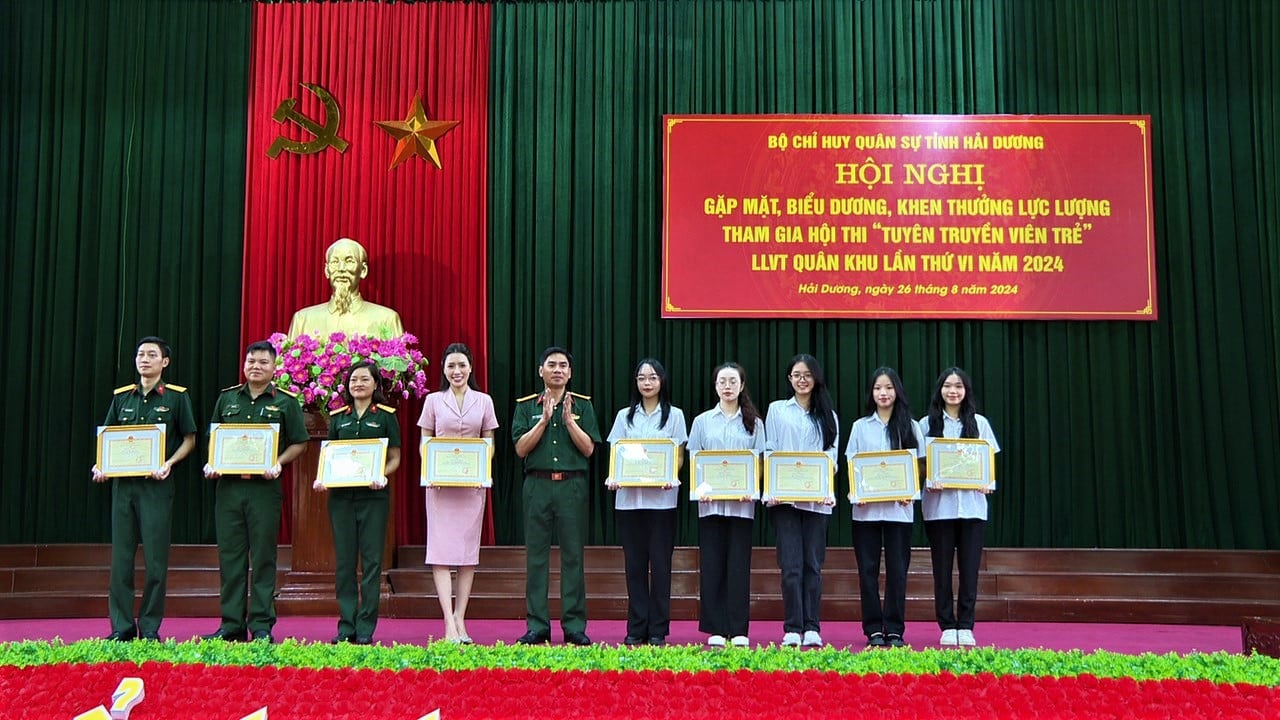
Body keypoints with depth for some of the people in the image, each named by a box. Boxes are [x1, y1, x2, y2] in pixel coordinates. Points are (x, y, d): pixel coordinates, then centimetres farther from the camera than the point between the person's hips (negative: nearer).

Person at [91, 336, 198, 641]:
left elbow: (189, 439, 2)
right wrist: (101, 466, -1)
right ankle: (121, 626, 11)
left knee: (155, 557, -2)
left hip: (157, 484, -4)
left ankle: (150, 627, 7)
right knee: (121, 556, 5)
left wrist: (169, 463, -14)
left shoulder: (176, 396, 1)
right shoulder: (121, 397, 12)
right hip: (123, 482, 4)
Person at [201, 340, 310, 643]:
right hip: (228, 484, 3)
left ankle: (262, 626, 5)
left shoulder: (285, 402, 3)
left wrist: (278, 463, -13)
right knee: (230, 555, 6)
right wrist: (211, 463, 0)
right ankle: (231, 624, 13)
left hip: (264, 486, -3)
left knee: (263, 557, -1)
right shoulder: (227, 398, 14)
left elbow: (299, 443, 3)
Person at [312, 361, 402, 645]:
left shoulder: (386, 416, 4)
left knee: (371, 560, -2)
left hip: (373, 495, -3)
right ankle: (346, 625, 11)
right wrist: (321, 479, -4)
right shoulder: (338, 417, 12)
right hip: (341, 494, 3)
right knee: (344, 560, 4)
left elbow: (395, 458, 3)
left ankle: (366, 627, 3)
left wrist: (382, 475, -17)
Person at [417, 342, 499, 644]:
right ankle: (449, 623, -11)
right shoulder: (433, 401, 7)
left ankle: (460, 620, 8)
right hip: (440, 482, -1)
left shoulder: (484, 401, 8)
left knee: (468, 549, 2)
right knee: (441, 550, -8)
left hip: (472, 482, 1)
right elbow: (424, 441, 8)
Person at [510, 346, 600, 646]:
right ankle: (537, 626, 8)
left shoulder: (582, 405, 9)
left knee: (573, 555, 0)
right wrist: (544, 419, -8)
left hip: (572, 486, 0)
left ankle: (574, 626, 6)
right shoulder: (526, 406, 10)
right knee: (536, 555, 2)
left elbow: (588, 448, 0)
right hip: (537, 485, 1)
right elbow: (521, 448, 0)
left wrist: (568, 419, -10)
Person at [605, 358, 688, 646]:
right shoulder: (625, 416, 13)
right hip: (629, 496, 2)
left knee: (660, 562, -2)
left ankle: (658, 629, 5)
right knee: (634, 562, 3)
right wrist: (613, 477, -11)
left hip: (661, 498, -2)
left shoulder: (674, 415, 7)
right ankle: (636, 629, 10)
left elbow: (679, 456, 4)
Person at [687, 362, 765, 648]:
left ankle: (738, 630, 5)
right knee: (712, 563, 0)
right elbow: (693, 460, 8)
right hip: (710, 501, 1)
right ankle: (716, 629, 6)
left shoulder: (754, 423, 10)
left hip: (742, 502, 0)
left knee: (739, 564, -1)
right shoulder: (702, 421, 10)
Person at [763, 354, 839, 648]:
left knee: (813, 563, 2)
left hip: (816, 499, 1)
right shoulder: (777, 410, 12)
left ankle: (812, 628, 6)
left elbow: (832, 456, 9)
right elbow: (769, 452, 6)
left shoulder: (828, 416, 15)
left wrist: (828, 490, -8)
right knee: (791, 565, -6)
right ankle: (793, 628, -3)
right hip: (784, 497, -1)